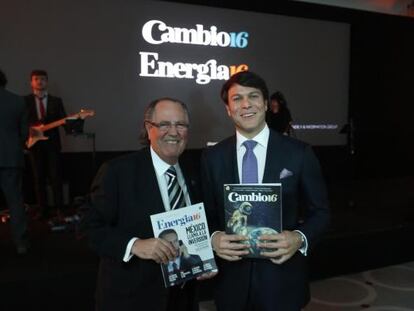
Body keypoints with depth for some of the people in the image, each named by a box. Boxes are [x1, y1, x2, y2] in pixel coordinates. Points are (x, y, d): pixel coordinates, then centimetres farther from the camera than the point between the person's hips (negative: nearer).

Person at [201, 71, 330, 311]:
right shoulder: (212, 157, 0)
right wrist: (214, 238, -15)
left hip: (282, 281, -1)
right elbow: (208, 215, 5)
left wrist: (300, 238, -18)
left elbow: (320, 211, 0)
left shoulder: (299, 153, -6)